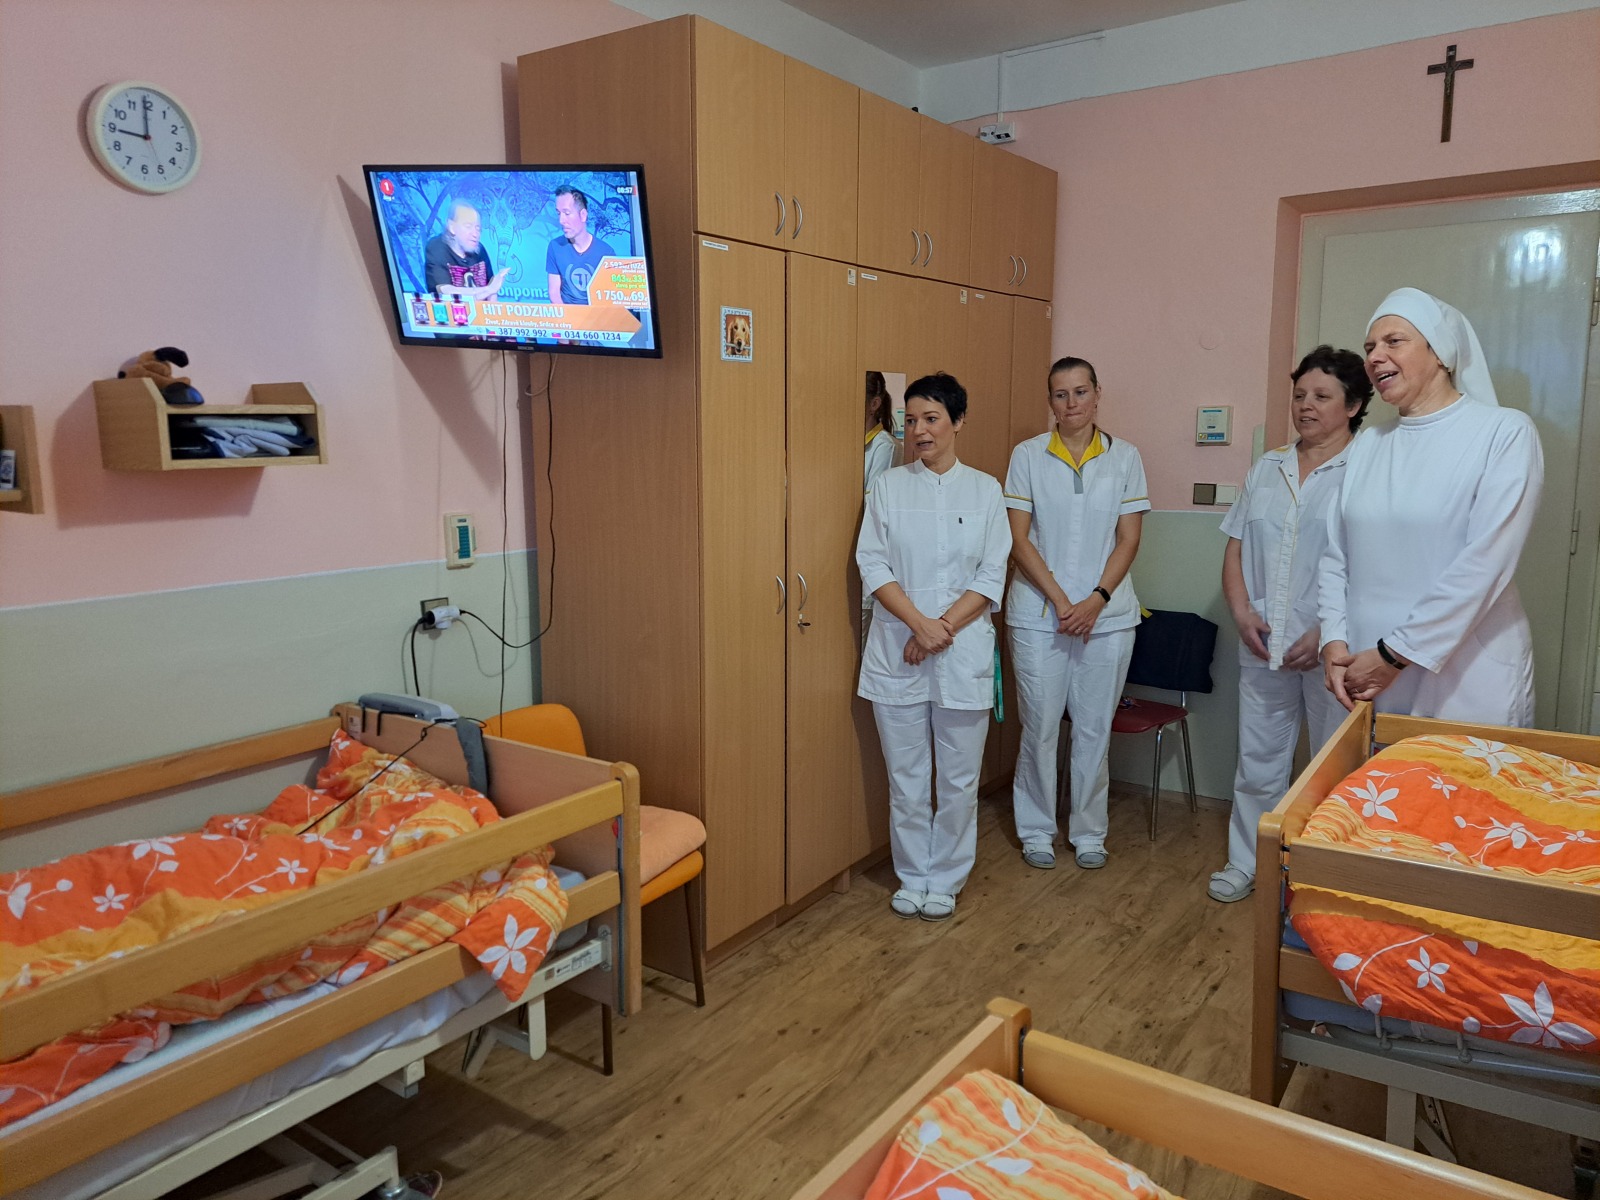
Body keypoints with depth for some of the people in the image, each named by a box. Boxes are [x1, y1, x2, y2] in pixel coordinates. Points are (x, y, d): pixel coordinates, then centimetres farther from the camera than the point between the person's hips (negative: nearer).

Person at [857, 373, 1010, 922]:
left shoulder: (985, 489, 3)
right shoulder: (888, 486, 3)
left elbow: (992, 577, -2)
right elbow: (872, 564, -4)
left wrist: (943, 628, -14)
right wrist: (919, 623, -16)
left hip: (964, 651, 0)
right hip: (896, 650, 0)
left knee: (959, 778, 7)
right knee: (905, 776, 9)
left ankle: (944, 881, 25)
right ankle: (912, 878, 26)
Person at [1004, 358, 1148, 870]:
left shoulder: (1124, 457, 3)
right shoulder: (1028, 456, -1)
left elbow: (1128, 539, 1)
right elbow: (1019, 539, -4)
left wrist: (1096, 600, -11)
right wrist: (1060, 601, -12)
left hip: (1107, 614, 1)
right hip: (1037, 613, -1)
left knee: (1094, 728, 9)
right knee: (1040, 725, 5)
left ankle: (1088, 832, 25)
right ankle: (1036, 830, 22)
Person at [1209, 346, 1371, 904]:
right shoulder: (1267, 468, 11)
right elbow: (1236, 547, 11)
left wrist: (1326, 635, -17)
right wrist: (1242, 612, -3)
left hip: (1332, 649, -4)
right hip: (1263, 644, 5)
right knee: (1258, 758, 13)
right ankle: (1247, 862, 27)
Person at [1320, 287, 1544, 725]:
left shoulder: (1505, 432, -6)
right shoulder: (1367, 445, 10)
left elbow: (1485, 563, -15)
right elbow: (1335, 557, 6)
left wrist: (1394, 654, -17)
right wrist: (1334, 642, -9)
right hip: (1369, 676, 4)